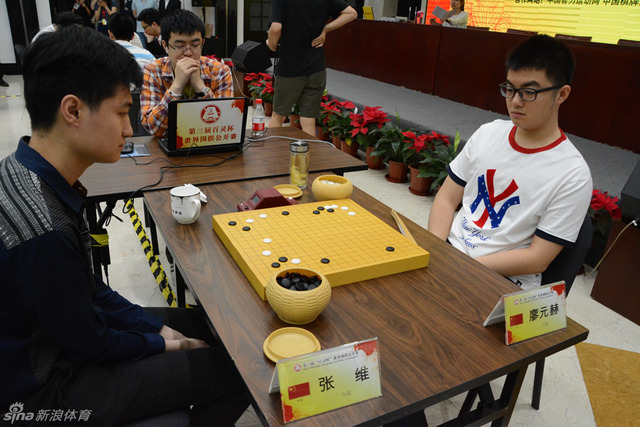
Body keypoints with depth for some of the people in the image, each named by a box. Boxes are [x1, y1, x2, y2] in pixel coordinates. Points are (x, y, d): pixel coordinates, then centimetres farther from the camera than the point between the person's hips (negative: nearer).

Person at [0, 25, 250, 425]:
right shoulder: (43, 233, -35)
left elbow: (88, 286, 3)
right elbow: (89, 345, -21)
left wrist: (155, 326, 2)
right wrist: (160, 343, -4)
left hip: (55, 332, 9)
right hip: (45, 388, -9)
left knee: (202, 323, 17)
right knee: (234, 371, -8)